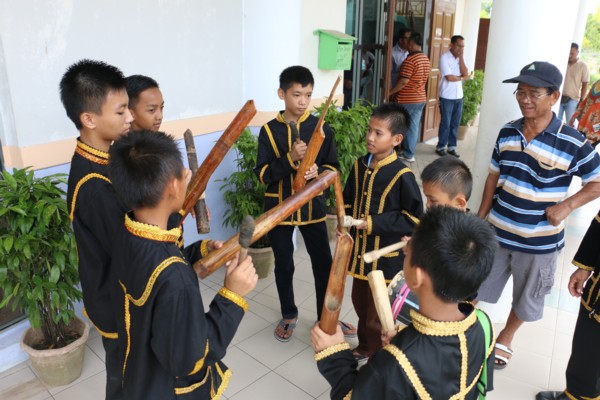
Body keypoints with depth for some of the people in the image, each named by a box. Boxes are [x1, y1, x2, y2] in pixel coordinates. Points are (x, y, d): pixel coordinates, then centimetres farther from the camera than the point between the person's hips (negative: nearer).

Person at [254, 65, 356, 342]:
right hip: (279, 208, 0)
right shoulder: (269, 130, -6)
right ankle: (289, 315, 34)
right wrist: (290, 158, -24)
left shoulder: (321, 128, -3)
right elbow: (262, 174, -10)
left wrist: (318, 172, -20)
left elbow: (333, 168, 1)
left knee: (323, 263, 8)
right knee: (284, 265, 12)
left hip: (312, 206, 1)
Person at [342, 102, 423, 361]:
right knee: (360, 304, 23)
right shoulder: (360, 166, 1)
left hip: (386, 256, -6)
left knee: (378, 316, 7)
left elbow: (414, 218, -16)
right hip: (360, 251, 7)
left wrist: (373, 223, -21)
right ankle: (364, 347, 47)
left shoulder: (401, 175, -18)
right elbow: (348, 201, 14)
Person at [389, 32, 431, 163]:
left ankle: (408, 154, 9)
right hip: (421, 98, 8)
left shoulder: (410, 60, -19)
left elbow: (404, 81, -23)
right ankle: (409, 152, 19)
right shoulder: (426, 60, 9)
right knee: (414, 126, 12)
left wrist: (390, 92, -12)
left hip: (407, 100, -8)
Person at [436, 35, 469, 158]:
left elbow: (466, 74, -4)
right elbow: (449, 77, -18)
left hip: (459, 96, 6)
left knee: (455, 124, 9)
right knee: (445, 123, 0)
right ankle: (440, 147, 12)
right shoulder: (444, 58, -10)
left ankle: (451, 147, 18)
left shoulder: (460, 58, 10)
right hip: (447, 97, -6)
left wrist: (461, 57, -6)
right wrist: (461, 78, -1)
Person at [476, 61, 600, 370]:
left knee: (526, 298, 19)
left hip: (539, 241, -2)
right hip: (497, 231, 3)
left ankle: (505, 338, 46)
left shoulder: (573, 143, -17)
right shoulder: (507, 133, -4)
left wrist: (566, 206, -19)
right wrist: (481, 217, 5)